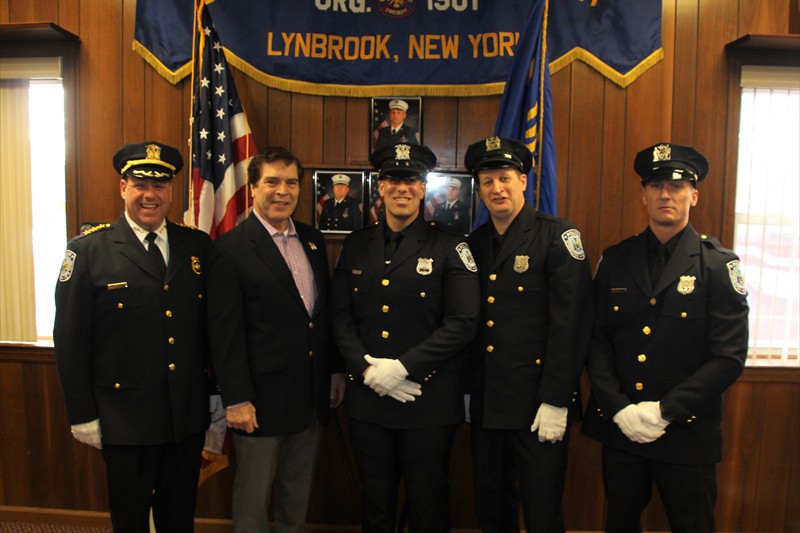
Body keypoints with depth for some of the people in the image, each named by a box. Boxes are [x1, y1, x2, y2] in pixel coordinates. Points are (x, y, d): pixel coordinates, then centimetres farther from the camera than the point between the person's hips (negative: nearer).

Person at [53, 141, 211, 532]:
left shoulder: (198, 246, 2)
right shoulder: (87, 250, -8)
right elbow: (70, 340, -7)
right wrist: (83, 415, -6)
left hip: (189, 416, 3)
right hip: (125, 419, -3)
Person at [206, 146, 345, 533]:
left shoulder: (313, 241, 8)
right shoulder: (230, 250, -12)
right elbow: (224, 333, -14)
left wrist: (336, 371, 11)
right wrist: (235, 400, -15)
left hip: (312, 397, 6)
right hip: (262, 398, -5)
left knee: (298, 496, 20)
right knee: (253, 501, 13)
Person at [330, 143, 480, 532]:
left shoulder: (448, 247, -5)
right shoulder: (356, 245, 7)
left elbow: (462, 323, -12)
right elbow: (340, 315, 5)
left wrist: (403, 367, -17)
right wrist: (367, 369, -9)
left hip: (429, 400, -3)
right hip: (366, 398, 3)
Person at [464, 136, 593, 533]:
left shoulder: (557, 237, -9)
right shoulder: (474, 244, 9)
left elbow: (570, 323, -14)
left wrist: (555, 401, -17)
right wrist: (465, 390, 9)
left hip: (537, 407, -5)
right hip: (484, 405, 6)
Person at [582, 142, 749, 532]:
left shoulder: (719, 265, -5)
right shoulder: (615, 260, 3)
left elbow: (729, 358, -10)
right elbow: (597, 341, 0)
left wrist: (664, 411, -16)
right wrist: (619, 409, -11)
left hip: (688, 432, -2)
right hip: (619, 428, 3)